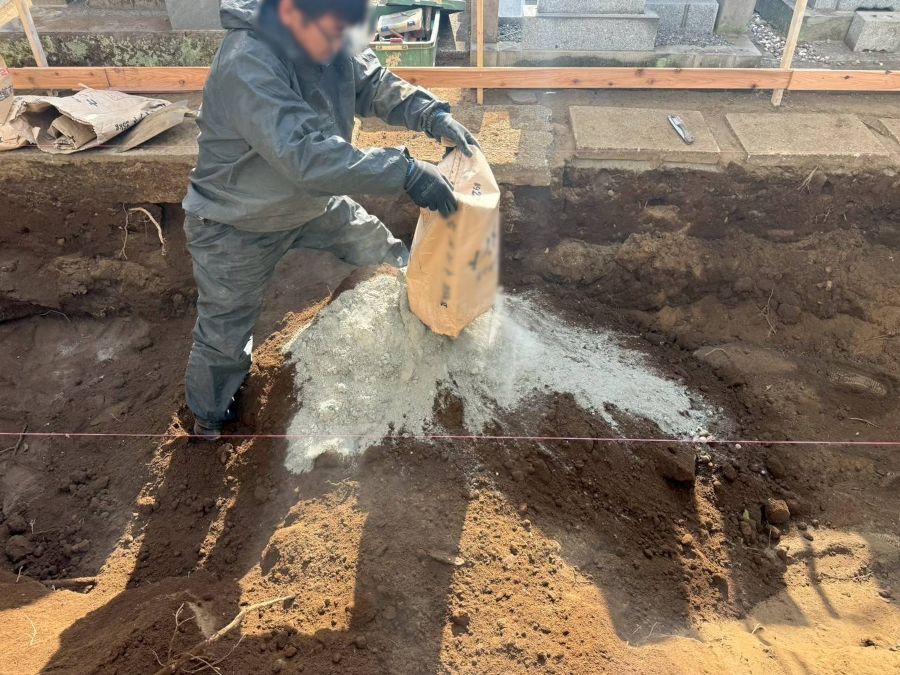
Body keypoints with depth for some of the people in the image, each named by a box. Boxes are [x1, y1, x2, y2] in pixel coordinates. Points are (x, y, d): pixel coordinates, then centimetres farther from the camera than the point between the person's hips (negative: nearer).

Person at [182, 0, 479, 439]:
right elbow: (308, 155, -45)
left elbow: (373, 84, -2)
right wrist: (407, 172, -46)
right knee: (225, 336, 10)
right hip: (237, 226, -6)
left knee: (381, 249, 17)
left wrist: (433, 115, -19)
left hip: (310, 202, 7)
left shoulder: (323, 36, -12)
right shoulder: (246, 65, -36)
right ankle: (208, 415, 37)